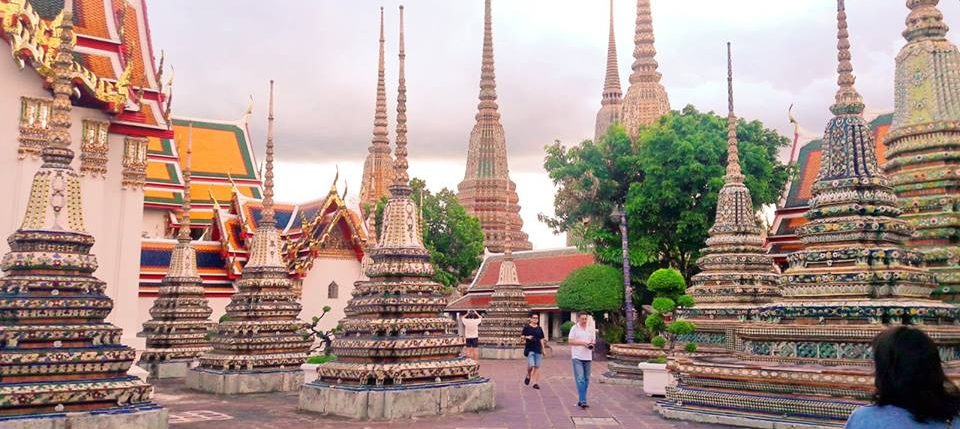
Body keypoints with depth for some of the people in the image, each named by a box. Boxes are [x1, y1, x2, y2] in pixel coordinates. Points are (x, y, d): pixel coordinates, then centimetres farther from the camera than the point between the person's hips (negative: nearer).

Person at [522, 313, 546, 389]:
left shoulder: (539, 329, 11)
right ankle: (528, 376, 16)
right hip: (530, 349, -4)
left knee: (537, 367, 1)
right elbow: (522, 336, 2)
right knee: (531, 365, -14)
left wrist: (543, 349, 12)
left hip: (538, 349, 4)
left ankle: (536, 383, 7)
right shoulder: (527, 327, 1)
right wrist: (527, 337, -18)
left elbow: (541, 339, 15)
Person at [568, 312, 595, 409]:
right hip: (577, 357, -5)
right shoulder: (574, 328, -1)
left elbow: (593, 341, 18)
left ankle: (581, 400, 17)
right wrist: (582, 343, -14)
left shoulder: (591, 329, 11)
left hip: (587, 357, 5)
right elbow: (570, 341, -5)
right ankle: (583, 401, -17)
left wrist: (591, 344, -5)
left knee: (586, 379, 8)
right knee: (580, 379, -12)